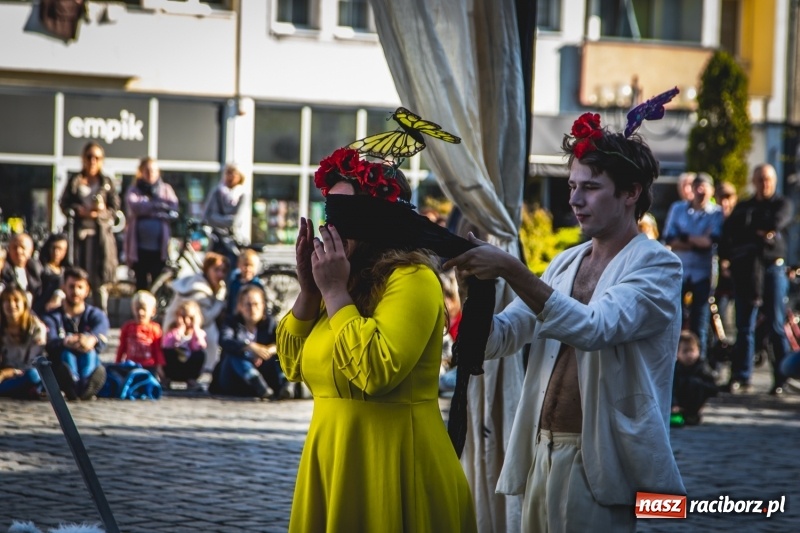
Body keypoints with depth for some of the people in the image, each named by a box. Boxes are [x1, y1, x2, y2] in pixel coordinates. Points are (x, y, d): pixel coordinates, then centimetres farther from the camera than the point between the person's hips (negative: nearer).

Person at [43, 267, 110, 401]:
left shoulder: (96, 315, 11)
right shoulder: (52, 317, 7)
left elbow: (101, 335, -15)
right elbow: (50, 343, -16)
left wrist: (92, 339, -42)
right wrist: (67, 342, -41)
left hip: (90, 371, 1)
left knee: (89, 351, -27)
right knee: (66, 353, -29)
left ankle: (86, 389, -57)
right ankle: (73, 390, -61)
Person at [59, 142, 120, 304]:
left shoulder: (107, 183, 9)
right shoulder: (75, 182, 10)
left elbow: (115, 208, 4)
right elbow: (64, 205, 4)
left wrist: (102, 211, -15)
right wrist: (80, 211, -12)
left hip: (102, 231, 0)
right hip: (80, 231, 0)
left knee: (101, 272, -4)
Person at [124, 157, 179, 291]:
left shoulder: (165, 189, 13)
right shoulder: (134, 190, 9)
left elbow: (173, 209, -5)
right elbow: (134, 206, -12)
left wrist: (148, 209, -12)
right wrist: (158, 205, -12)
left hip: (159, 246, 1)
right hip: (139, 246, 0)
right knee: (141, 284, 3)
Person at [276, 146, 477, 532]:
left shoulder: (413, 279, -15)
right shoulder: (350, 278, 11)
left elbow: (377, 371, -27)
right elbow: (294, 365, 12)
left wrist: (335, 291, -19)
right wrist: (309, 288, 0)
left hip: (389, 460, -8)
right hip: (334, 456, 9)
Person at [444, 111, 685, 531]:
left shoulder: (657, 266, -8)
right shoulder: (565, 263, 14)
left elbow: (594, 328, -25)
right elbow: (500, 338, 8)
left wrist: (511, 270, -30)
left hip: (599, 464, -7)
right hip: (541, 454, 7)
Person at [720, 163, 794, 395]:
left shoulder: (782, 204, 9)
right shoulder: (742, 207, 19)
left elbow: (776, 223, -12)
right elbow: (728, 231, 5)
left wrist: (749, 228, -3)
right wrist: (759, 232, -7)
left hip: (773, 268, -3)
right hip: (745, 269, 3)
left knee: (776, 326, -3)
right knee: (744, 326, 2)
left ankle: (781, 378, 1)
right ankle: (741, 378, 5)